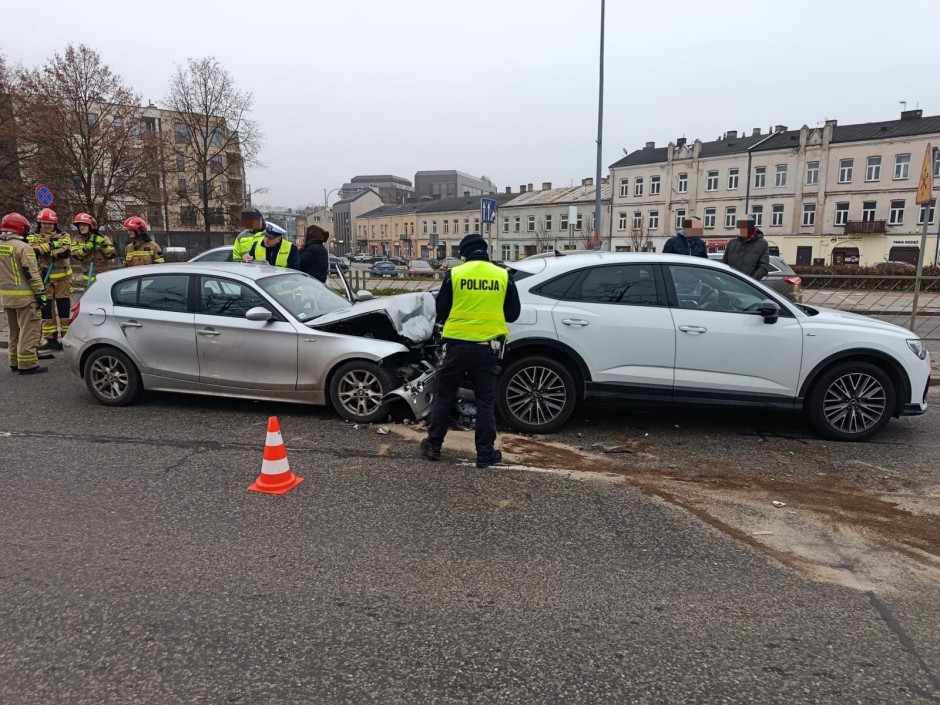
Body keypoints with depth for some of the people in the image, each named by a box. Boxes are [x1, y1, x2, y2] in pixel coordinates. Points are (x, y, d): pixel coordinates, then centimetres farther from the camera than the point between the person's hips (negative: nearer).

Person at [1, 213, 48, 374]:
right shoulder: (23, 247, -14)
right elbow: (31, 274, -17)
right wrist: (40, 293, -13)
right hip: (24, 296, -8)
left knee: (15, 331, 18)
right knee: (29, 330, -4)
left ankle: (15, 361, 24)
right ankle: (27, 364, -6)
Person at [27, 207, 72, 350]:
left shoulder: (64, 236, 4)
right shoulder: (33, 238, 7)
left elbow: (66, 252, -15)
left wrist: (44, 251, -15)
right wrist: (50, 244, -22)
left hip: (62, 278, -1)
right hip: (43, 279, 1)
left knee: (65, 308, 3)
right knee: (46, 309, 5)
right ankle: (50, 338, 13)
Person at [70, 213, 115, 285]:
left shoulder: (103, 238, -3)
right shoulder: (77, 240, 6)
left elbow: (111, 255, -9)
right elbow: (76, 255, -9)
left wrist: (103, 244, -22)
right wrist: (87, 247, -24)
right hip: (89, 276, 3)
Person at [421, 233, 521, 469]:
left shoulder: (454, 274, -3)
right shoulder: (503, 276, 1)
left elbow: (441, 312, 3)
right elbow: (512, 314, 9)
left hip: (458, 345, 0)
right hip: (488, 348, 1)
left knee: (444, 396, 14)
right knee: (486, 401, 9)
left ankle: (433, 445, 21)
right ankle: (485, 453, 12)